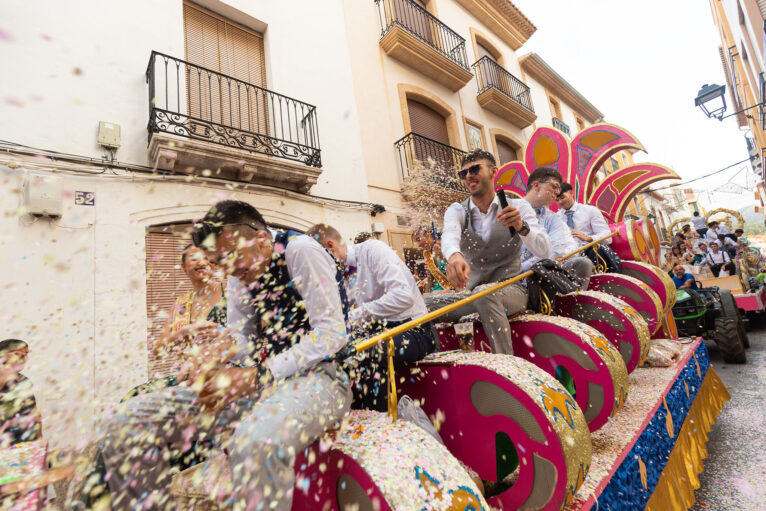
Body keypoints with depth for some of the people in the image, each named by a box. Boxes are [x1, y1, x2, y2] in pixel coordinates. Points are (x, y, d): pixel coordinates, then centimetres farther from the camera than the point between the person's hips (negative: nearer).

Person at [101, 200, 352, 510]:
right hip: (262, 378, 7)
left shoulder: (299, 250, -10)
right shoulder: (239, 276, 13)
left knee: (258, 443, -41)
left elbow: (332, 332, -17)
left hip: (315, 374, -7)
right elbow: (239, 338, 15)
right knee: (126, 423, -3)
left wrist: (258, 375, -21)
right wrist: (220, 368, -10)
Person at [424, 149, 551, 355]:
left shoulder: (517, 207, 1)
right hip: (470, 292, 3)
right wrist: (455, 255, -45)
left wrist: (521, 226, -31)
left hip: (510, 290, -2)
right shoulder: (457, 211, 4)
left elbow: (544, 251, -10)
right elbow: (449, 235, -21)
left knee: (484, 294, -36)